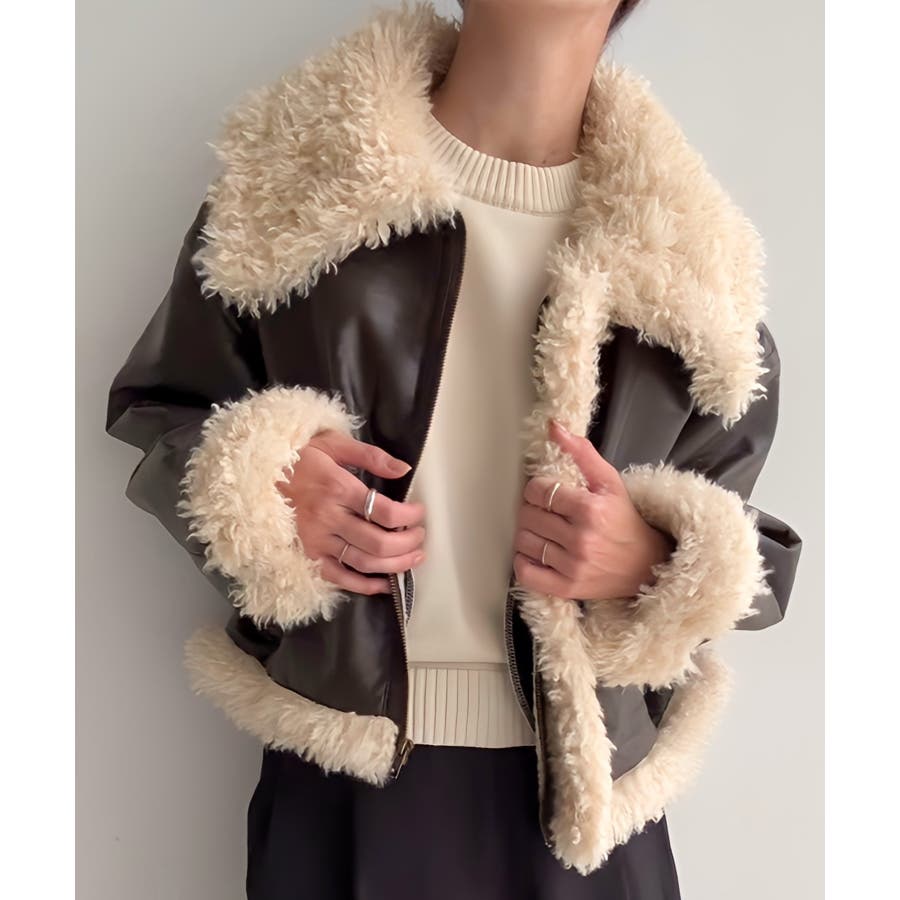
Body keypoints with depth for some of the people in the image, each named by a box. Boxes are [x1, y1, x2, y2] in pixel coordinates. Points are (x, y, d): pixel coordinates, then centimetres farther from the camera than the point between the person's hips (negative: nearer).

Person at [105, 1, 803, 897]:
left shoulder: (686, 250, -1)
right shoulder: (290, 180, -2)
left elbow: (743, 557, 6)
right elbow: (154, 408, 8)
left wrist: (650, 567, -17)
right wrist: (256, 486, -14)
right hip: (338, 786, 0)